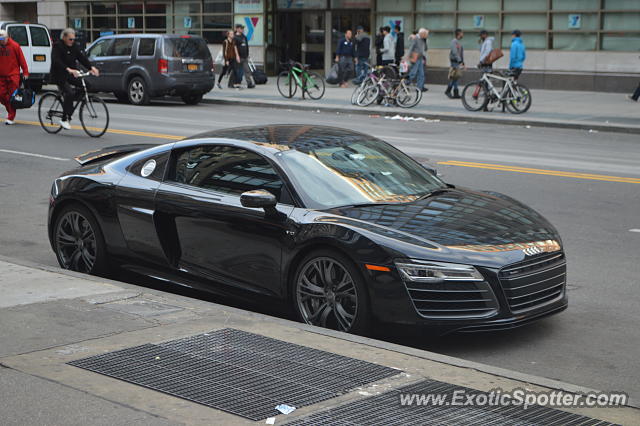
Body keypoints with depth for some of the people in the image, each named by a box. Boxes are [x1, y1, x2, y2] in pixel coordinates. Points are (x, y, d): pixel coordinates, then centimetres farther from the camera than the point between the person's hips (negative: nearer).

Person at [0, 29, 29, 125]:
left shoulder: (14, 46, -6)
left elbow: (21, 59, -3)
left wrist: (25, 72, -5)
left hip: (13, 75, -4)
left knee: (12, 96, -2)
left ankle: (10, 118, 3)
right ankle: (10, 110, 26)